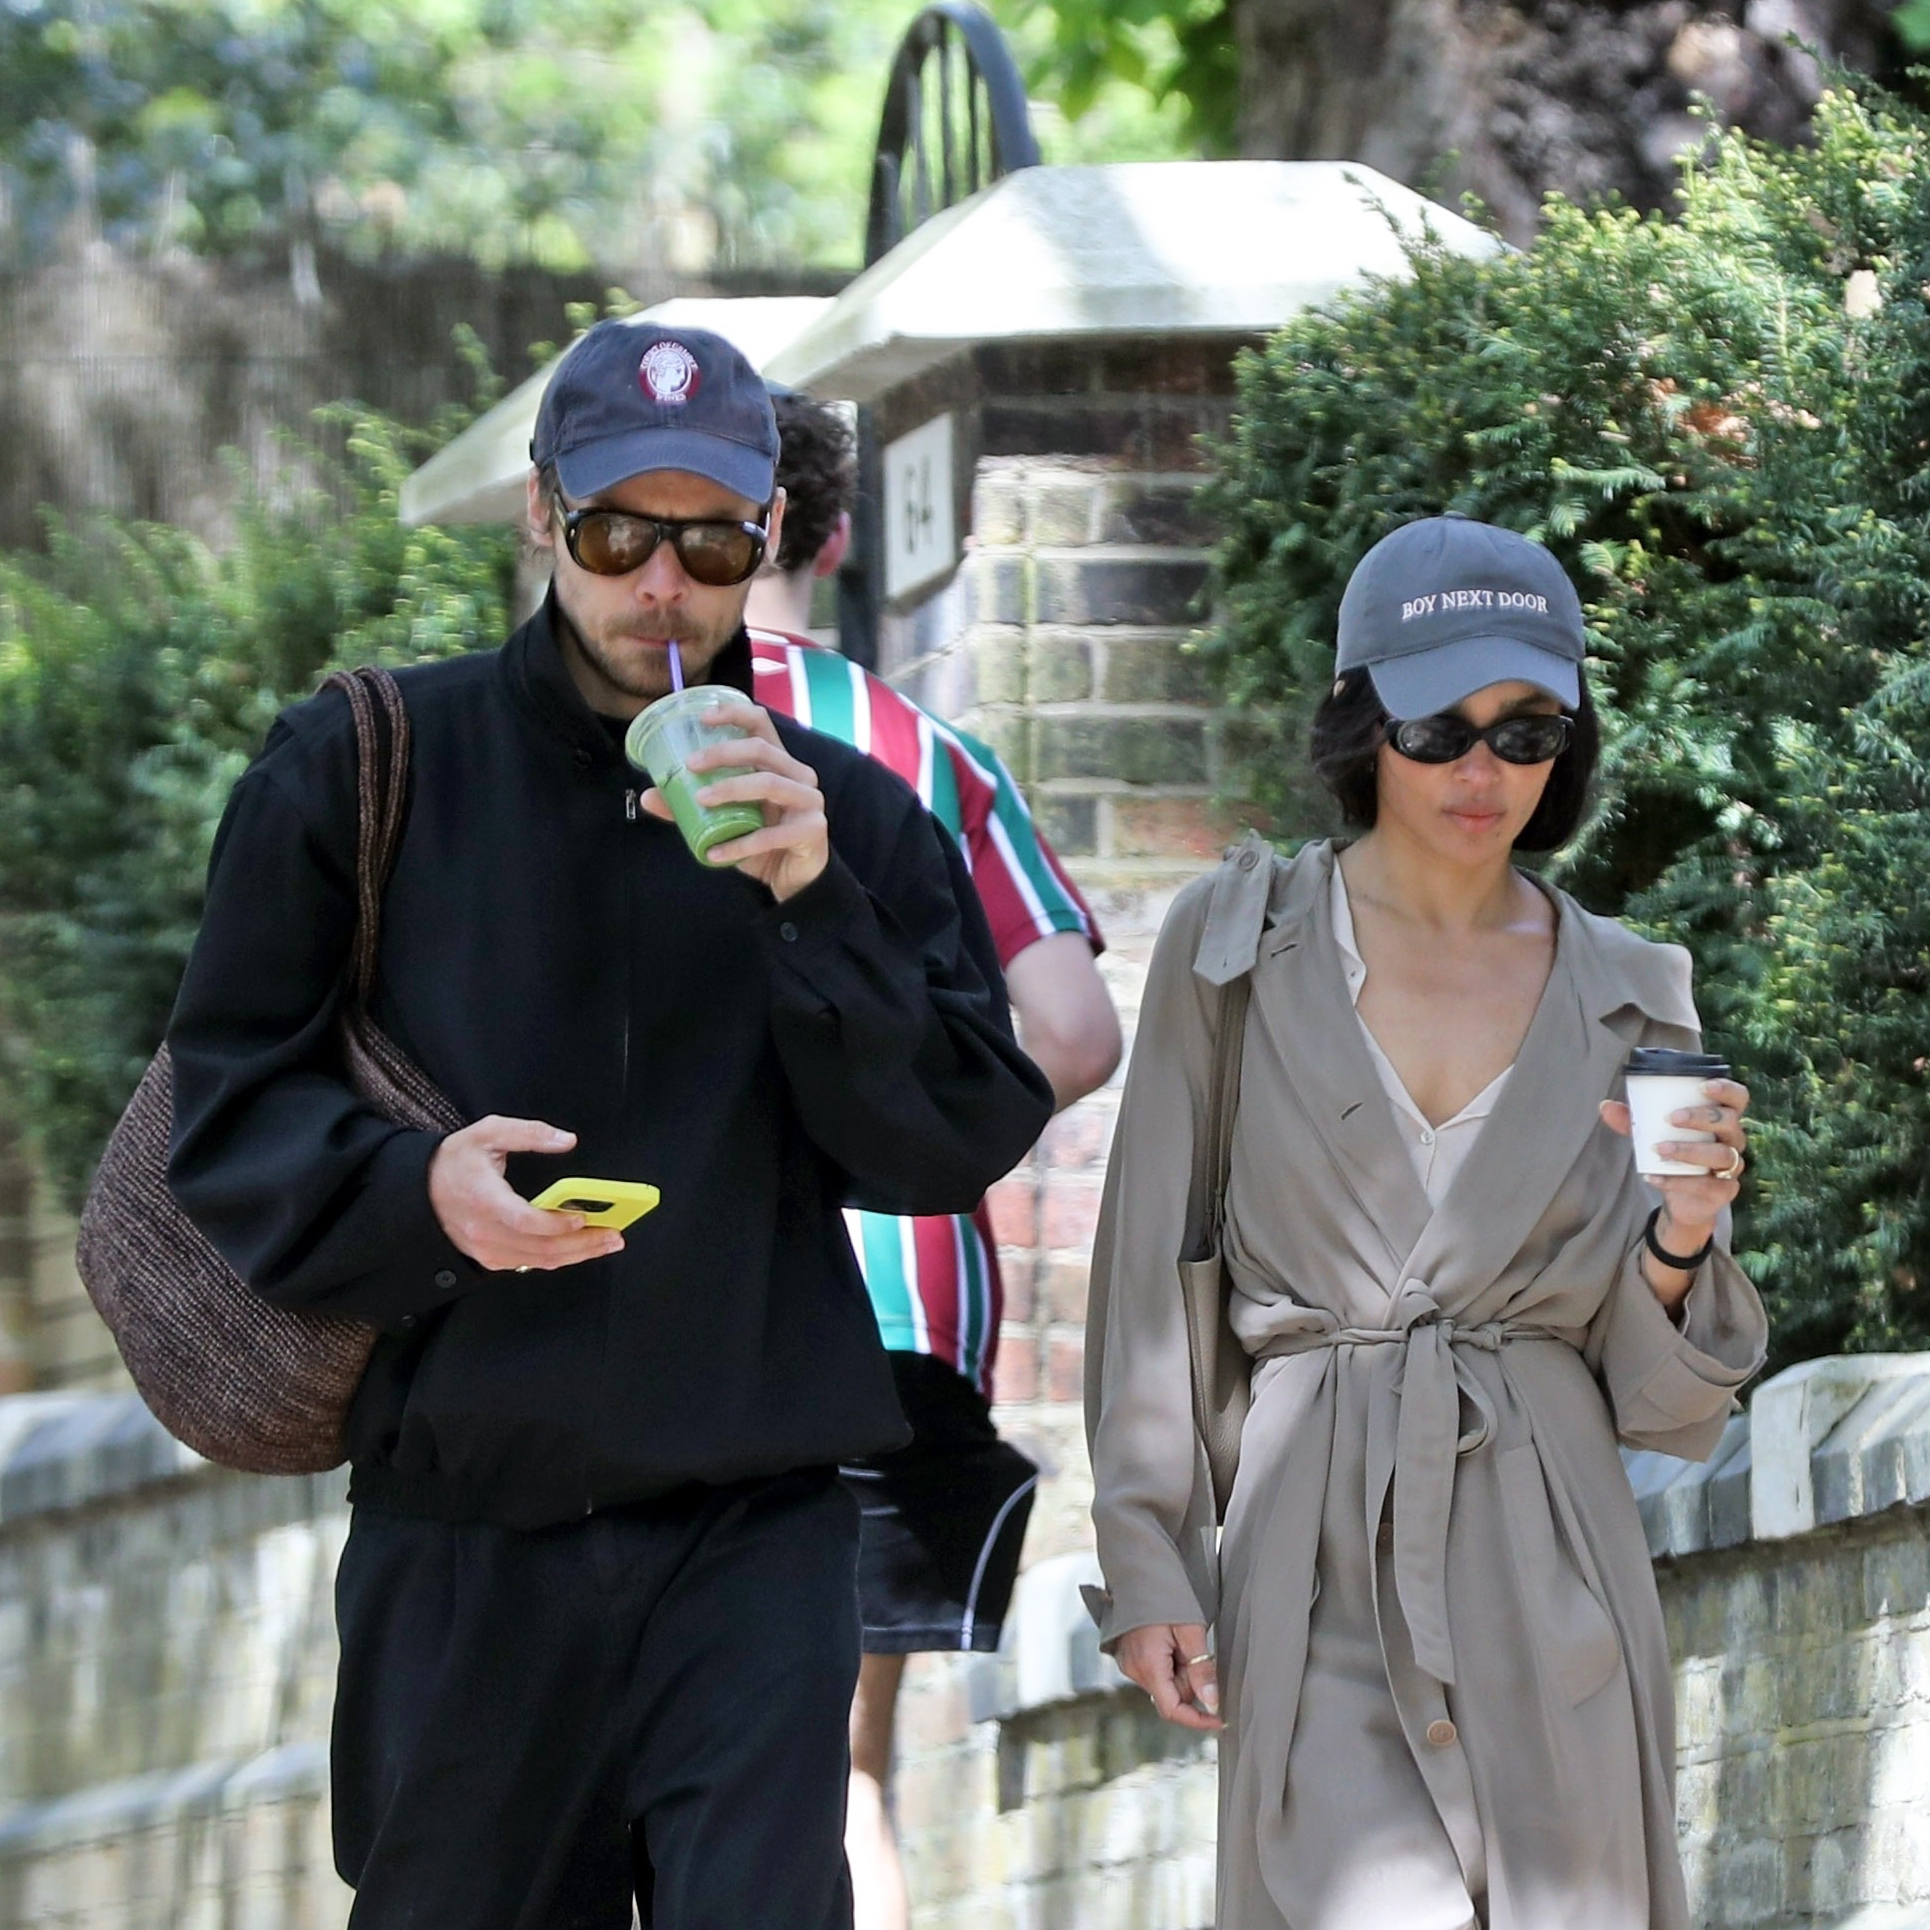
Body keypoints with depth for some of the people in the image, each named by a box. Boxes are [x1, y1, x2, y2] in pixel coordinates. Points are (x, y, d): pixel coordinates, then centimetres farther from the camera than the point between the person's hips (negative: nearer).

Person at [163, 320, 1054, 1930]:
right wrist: (415, 1195, -18)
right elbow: (233, 1110, 2)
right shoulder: (362, 769, 4)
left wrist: (812, 906, -13)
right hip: (462, 1540, 0)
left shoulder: (854, 817, 8)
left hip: (752, 1536, 0)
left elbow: (964, 1143, 1)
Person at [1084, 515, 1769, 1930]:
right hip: (1316, 1555, -2)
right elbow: (1152, 1278, 5)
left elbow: (1657, 1395, 10)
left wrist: (1682, 1240, -10)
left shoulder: (1629, 999, 9)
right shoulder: (1235, 949, 4)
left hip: (1552, 1566, 2)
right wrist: (1147, 1569, -1)